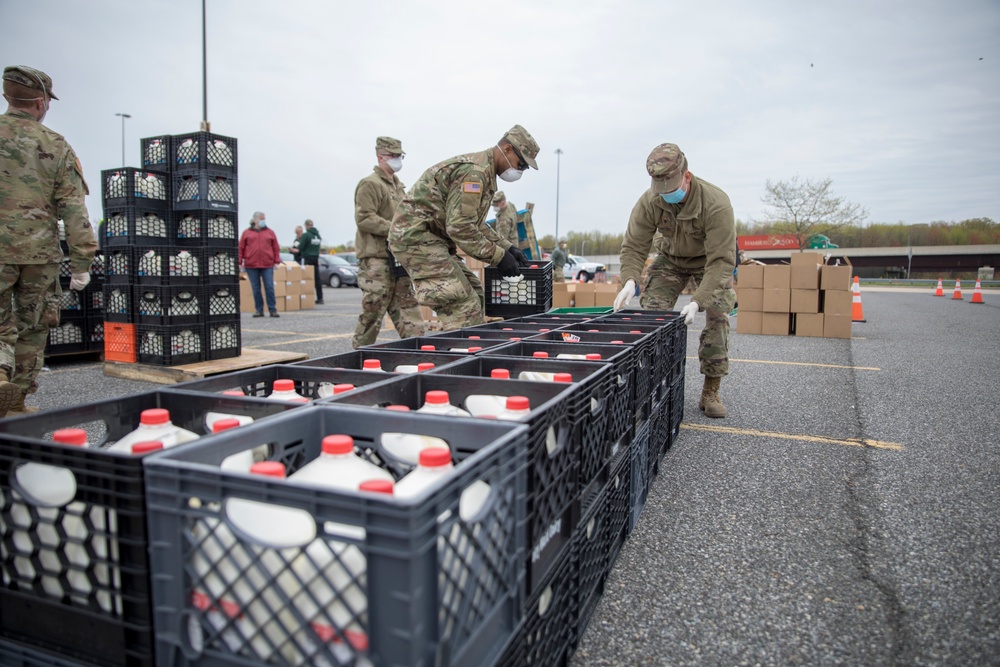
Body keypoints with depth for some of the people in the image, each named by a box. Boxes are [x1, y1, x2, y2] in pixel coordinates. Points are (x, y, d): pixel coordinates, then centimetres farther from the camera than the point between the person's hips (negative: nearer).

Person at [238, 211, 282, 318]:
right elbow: (241, 248, 8)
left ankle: (273, 310, 1)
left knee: (269, 288, -4)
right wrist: (240, 262, 3)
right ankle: (259, 310, 12)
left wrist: (276, 262, 0)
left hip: (267, 265, 0)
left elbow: (276, 248, 7)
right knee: (256, 289, 4)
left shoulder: (270, 232, 9)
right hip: (251, 265, 1)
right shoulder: (247, 232, 9)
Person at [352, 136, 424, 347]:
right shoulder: (370, 184, -7)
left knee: (408, 309, 6)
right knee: (372, 312, -4)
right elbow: (364, 218, -17)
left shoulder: (397, 185, 22)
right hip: (376, 259, -9)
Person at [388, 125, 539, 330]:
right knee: (464, 306, -15)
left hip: (430, 238, 11)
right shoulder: (474, 171, -17)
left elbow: (475, 224, 24)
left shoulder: (483, 171, 18)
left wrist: (507, 247, 15)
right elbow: (460, 227, -23)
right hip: (416, 237, -11)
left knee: (475, 295, 12)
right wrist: (499, 257, -15)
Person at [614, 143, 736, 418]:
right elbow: (634, 245, -20)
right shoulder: (649, 202, -26)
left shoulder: (717, 204, -36)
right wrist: (630, 280, -40)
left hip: (711, 259, -2)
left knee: (717, 319, -14)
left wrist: (698, 301, -48)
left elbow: (721, 260, -37)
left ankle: (710, 392, -3)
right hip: (670, 257, 3)